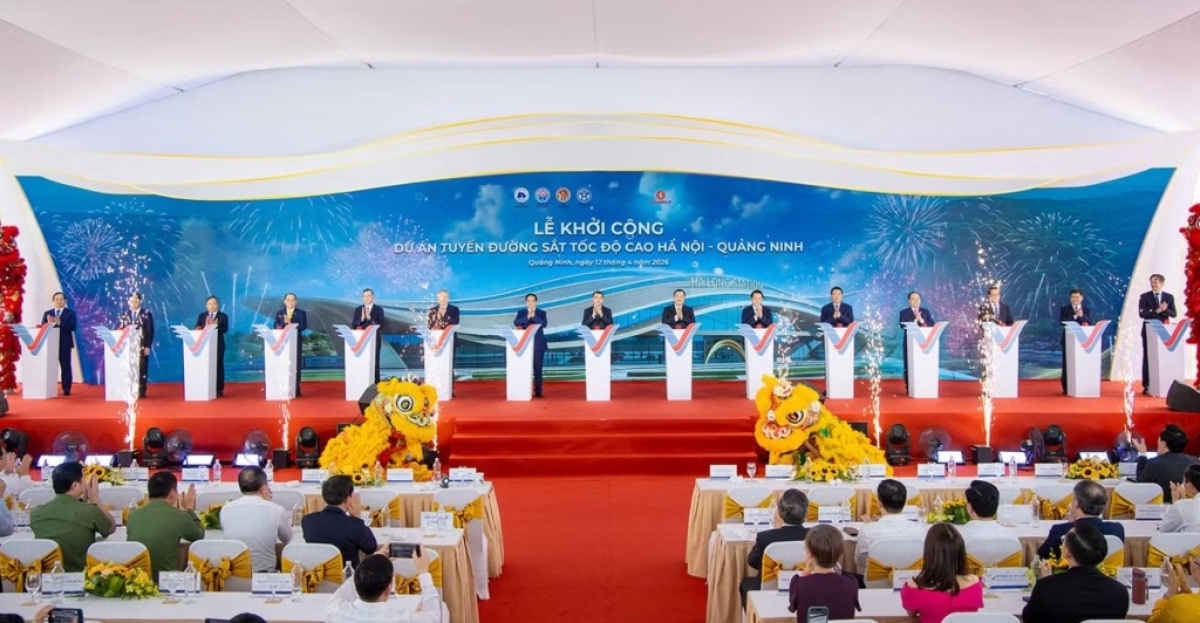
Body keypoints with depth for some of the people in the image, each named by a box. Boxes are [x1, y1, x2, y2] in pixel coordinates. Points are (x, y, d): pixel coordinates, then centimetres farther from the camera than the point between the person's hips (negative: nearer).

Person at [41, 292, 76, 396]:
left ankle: (66, 389, 1)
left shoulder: (70, 313, 4)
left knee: (65, 367, -1)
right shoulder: (47, 313, 12)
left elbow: (72, 327, -9)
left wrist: (59, 323, -21)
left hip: (65, 344, -2)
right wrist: (49, 323, -17)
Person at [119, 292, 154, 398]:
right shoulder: (124, 315, 9)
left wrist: (148, 346, -9)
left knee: (142, 369, 1)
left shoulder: (147, 314, 0)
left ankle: (141, 392, 5)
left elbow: (150, 331, -3)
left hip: (142, 346, -2)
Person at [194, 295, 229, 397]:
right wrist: (206, 327, -16)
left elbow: (225, 329, -9)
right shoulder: (201, 316, 13)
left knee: (218, 366, -1)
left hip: (218, 345, -2)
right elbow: (197, 329, 4)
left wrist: (215, 325, -25)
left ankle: (219, 390, 3)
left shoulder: (223, 316, 4)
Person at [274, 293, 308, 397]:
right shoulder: (279, 313, 13)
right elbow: (276, 326, 4)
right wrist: (284, 324, -16)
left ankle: (296, 390, 1)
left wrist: (291, 324, -18)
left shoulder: (301, 313, 5)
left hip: (296, 342, -2)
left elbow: (304, 326, -8)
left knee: (296, 365, -1)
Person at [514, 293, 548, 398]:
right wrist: (527, 317, -19)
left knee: (538, 368, 1)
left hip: (538, 344, 0)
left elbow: (544, 324, -9)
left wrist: (534, 316, -18)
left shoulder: (542, 313, 8)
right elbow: (516, 323, -8)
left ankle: (538, 391, 4)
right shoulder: (521, 312, 9)